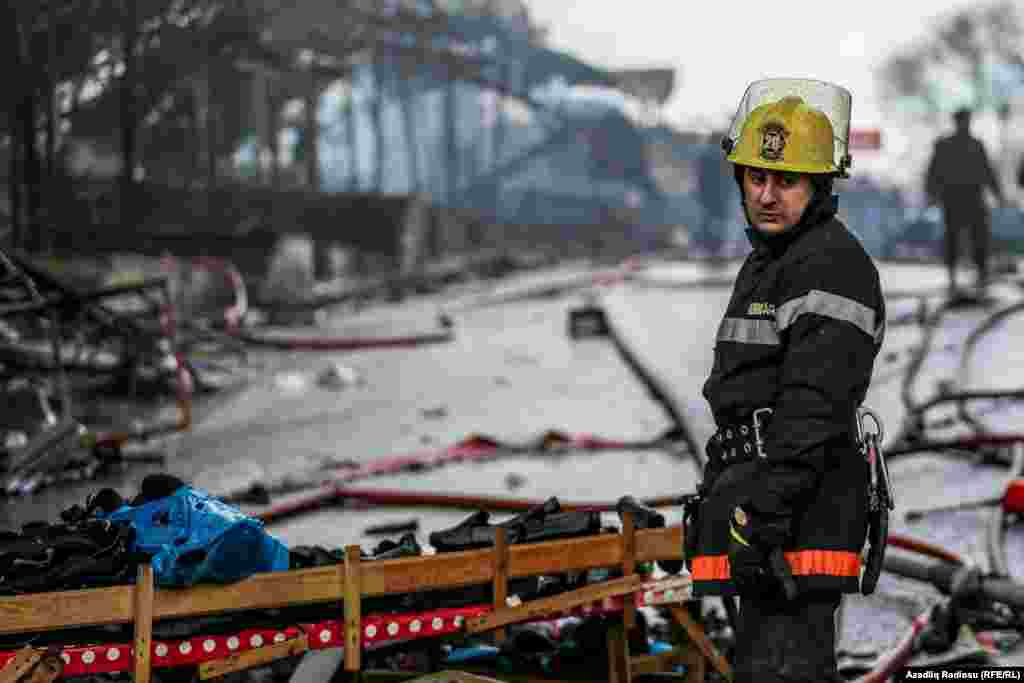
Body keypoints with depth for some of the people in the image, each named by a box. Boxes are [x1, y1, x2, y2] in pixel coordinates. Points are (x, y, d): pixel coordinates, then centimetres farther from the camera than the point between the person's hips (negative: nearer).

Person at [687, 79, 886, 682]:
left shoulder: (833, 265, -13)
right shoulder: (770, 260, 21)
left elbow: (814, 404, -23)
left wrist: (761, 511, -27)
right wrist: (731, 497, 26)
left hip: (799, 513, -11)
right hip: (763, 502, 11)